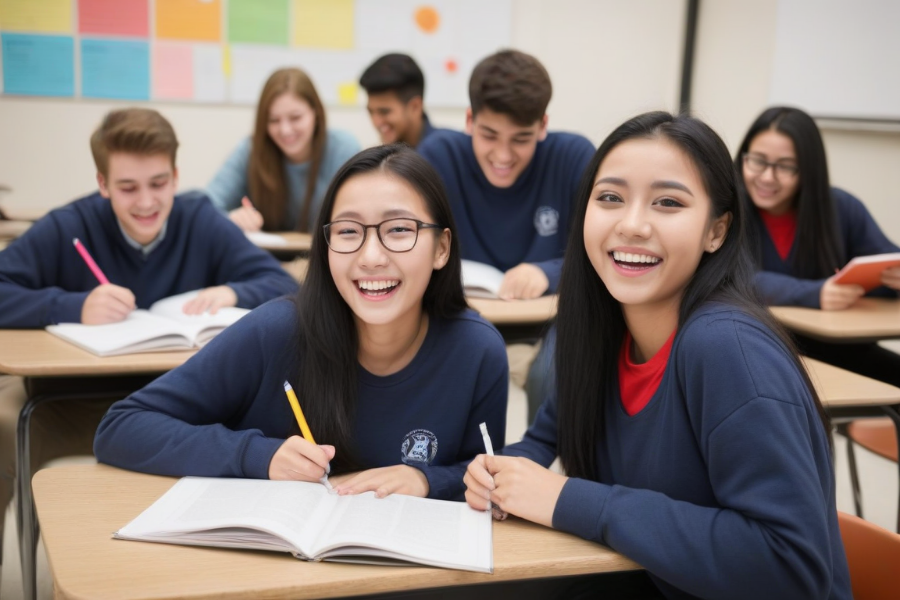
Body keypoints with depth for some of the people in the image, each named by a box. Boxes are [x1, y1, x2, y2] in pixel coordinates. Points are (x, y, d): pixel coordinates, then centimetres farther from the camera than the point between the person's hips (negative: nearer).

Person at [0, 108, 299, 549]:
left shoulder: (201, 222, -4)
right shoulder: (66, 229, -9)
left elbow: (284, 286, -7)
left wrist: (233, 293, -28)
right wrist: (74, 306, -33)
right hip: (73, 404, -1)